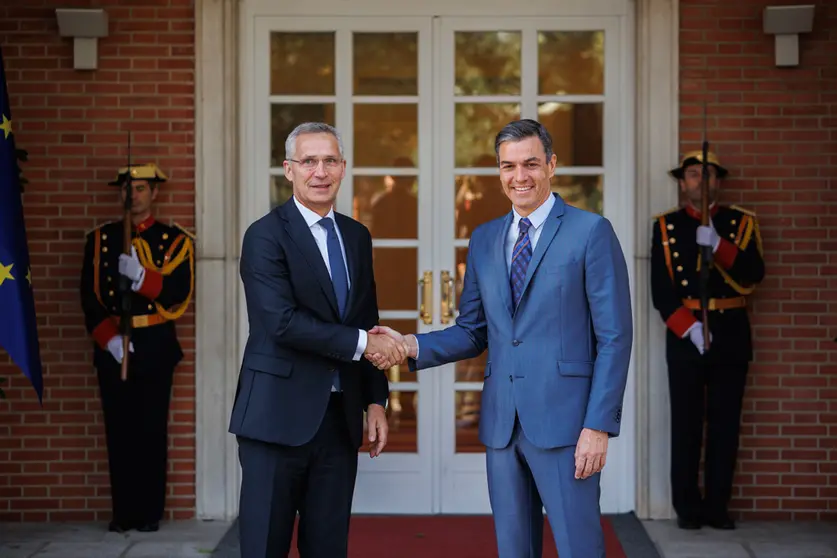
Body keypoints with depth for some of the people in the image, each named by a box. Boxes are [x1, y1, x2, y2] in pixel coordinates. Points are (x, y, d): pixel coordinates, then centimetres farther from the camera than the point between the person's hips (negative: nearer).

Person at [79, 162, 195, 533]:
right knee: (119, 430, 2)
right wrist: (109, 338, -10)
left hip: (155, 347, -2)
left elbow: (180, 293, -8)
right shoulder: (100, 239, 10)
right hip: (111, 347, 2)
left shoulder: (175, 240, 5)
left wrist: (140, 276, -23)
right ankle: (123, 512, 8)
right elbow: (90, 297, 3)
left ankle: (150, 512, 6)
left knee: (152, 430, -1)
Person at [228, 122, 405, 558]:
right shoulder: (266, 235, -7)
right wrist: (360, 343, -16)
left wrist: (375, 400, 9)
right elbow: (282, 322, -18)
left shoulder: (356, 237, 13)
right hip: (279, 418, -6)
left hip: (340, 418, 6)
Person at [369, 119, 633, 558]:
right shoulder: (484, 239, 13)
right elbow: (473, 332, 15)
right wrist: (413, 346, -4)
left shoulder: (591, 232, -3)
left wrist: (598, 425, -13)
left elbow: (614, 338, -6)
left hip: (563, 422, -5)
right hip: (502, 423, 5)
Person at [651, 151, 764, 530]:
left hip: (730, 335, 1)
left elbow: (754, 275, -6)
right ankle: (687, 508, 6)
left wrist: (717, 245, -19)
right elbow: (661, 290, -1)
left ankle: (717, 506, 9)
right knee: (686, 424, -1)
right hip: (684, 335, -1)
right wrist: (690, 328, -14)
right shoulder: (666, 226, 6)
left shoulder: (741, 222, 8)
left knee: (725, 424, 2)